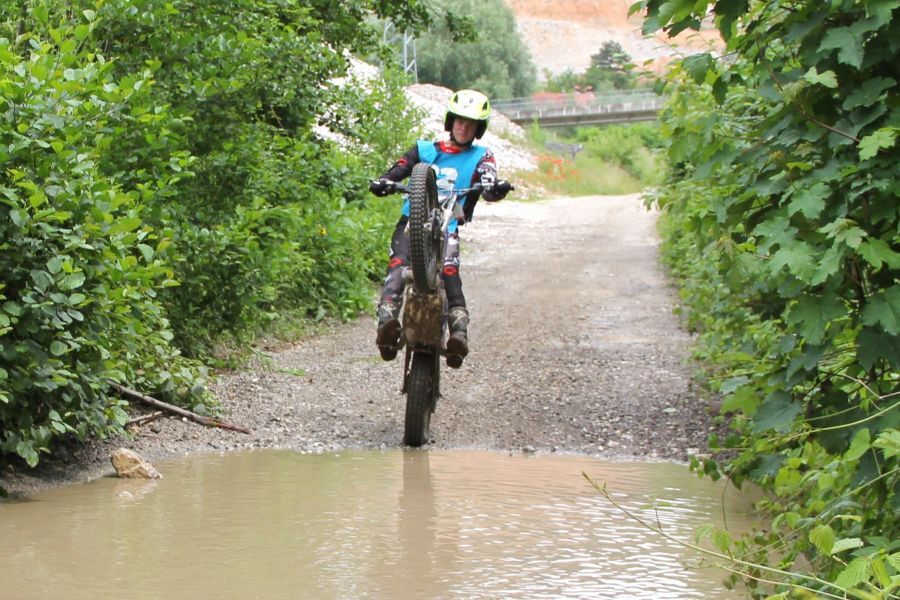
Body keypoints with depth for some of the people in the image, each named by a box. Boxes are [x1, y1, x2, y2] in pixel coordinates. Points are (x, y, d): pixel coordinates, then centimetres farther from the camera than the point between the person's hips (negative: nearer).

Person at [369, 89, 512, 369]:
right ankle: (387, 321, -46)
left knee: (449, 272, -29)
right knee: (398, 266, -28)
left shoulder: (480, 157, 16)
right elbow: (398, 171, 6)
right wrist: (384, 182, -19)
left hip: (448, 226, -1)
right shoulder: (424, 150, 20)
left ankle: (459, 332, -38)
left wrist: (495, 188, -30)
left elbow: (489, 181, -4)